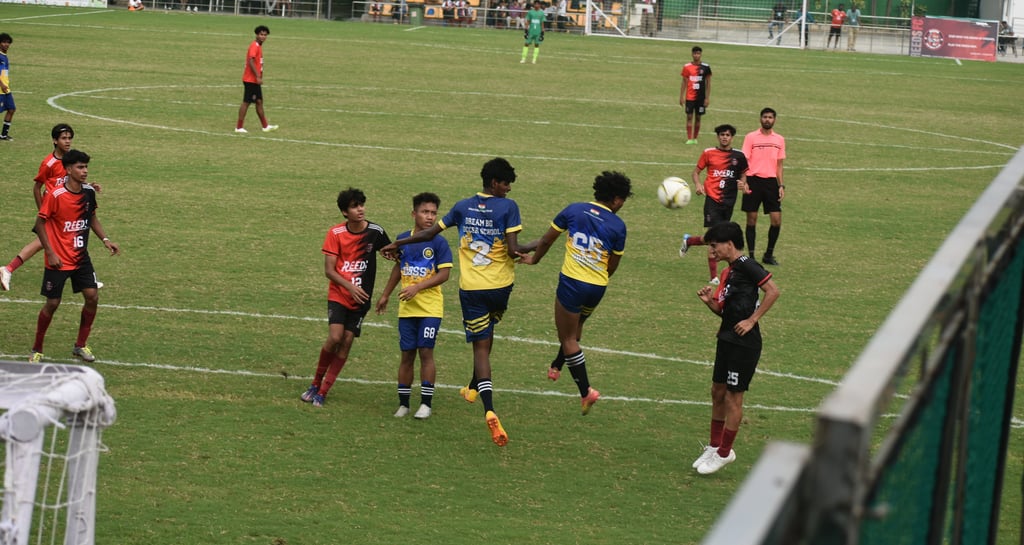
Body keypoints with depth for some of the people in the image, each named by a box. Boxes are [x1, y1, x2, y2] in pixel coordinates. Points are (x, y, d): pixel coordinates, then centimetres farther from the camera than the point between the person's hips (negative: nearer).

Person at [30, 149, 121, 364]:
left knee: (92, 297, -1)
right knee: (52, 304, 0)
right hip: (58, 260, -6)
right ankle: (37, 350, 17)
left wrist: (105, 239, 3)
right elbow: (40, 223, -12)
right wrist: (50, 252, -16)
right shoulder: (55, 196, -19)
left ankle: (81, 345, 15)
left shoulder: (88, 192, -1)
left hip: (81, 257, 6)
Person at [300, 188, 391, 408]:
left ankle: (322, 393, 6)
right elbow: (329, 270, -10)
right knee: (334, 338, -16)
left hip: (360, 299, 2)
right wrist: (350, 286, -24)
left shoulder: (375, 232, -7)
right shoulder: (336, 233, -9)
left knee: (347, 342, -2)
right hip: (338, 295, -2)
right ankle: (316, 383, 6)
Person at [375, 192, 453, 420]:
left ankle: (426, 404, 0)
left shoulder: (438, 242, -6)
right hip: (407, 308, 4)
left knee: (426, 352, -7)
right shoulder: (403, 239, 7)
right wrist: (385, 294, 26)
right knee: (406, 354, 6)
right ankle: (403, 404, 13)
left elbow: (444, 274, -11)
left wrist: (417, 287, -18)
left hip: (430, 307, -4)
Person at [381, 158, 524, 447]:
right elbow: (513, 249, -16)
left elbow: (429, 232, 7)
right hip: (500, 286, -1)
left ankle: (490, 411, -19)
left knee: (481, 346, -1)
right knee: (487, 333, 29)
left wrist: (396, 244, 19)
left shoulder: (463, 206, 3)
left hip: (470, 288, 1)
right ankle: (474, 387, 42)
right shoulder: (508, 207, -8)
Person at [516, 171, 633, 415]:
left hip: (571, 282, -2)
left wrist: (534, 259, 23)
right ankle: (556, 366, 43)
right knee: (575, 328, 28)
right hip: (598, 287, 2)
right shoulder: (618, 226, -4)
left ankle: (586, 391, 4)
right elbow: (612, 266, 3)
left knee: (568, 338, 8)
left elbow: (546, 240, 4)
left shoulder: (574, 210, -4)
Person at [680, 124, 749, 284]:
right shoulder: (709, 153, 2)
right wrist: (697, 184, -10)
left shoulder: (739, 156, 6)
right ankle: (714, 276, 0)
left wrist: (742, 183, -4)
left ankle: (689, 240, 34)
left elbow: (743, 174, 19)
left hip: (729, 201, 3)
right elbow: (696, 171, 10)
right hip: (712, 199, -3)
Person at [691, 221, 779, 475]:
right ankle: (715, 446, 28)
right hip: (727, 339, 9)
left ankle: (724, 453, 10)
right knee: (717, 392, 15)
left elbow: (773, 291, -20)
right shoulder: (728, 272, 14)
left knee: (733, 397, 0)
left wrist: (751, 320, -20)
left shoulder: (746, 266, -14)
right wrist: (709, 301, -2)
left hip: (744, 342, -9)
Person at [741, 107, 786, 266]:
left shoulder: (779, 140, 10)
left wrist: (781, 186, 8)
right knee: (751, 220, 1)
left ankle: (769, 255, 14)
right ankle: (751, 256, 9)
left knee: (776, 220, -2)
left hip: (771, 181, 3)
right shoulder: (751, 137, 0)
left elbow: (779, 165, 15)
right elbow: (744, 161, -2)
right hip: (753, 181, -3)